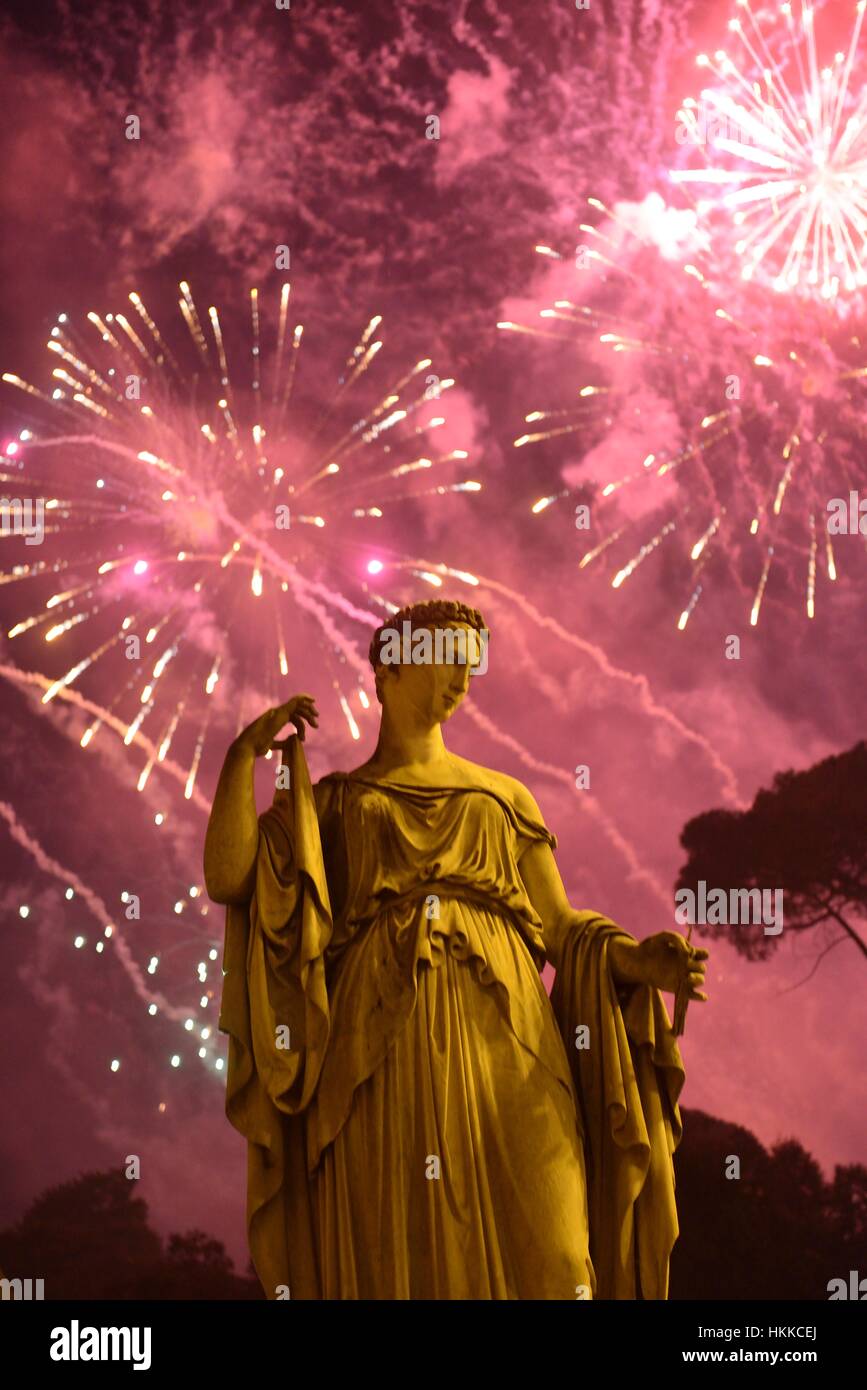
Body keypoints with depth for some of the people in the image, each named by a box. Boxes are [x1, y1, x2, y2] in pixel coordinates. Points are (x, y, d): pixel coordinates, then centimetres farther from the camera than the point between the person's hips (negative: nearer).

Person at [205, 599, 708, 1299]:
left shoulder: (504, 797, 21)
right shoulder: (334, 802, 17)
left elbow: (560, 924, 11)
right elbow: (228, 877, 2)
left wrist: (635, 960, -8)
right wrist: (245, 753, 1)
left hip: (501, 1044, 1)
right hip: (380, 1051, -1)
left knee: (535, 1247, -7)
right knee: (394, 1254, -2)